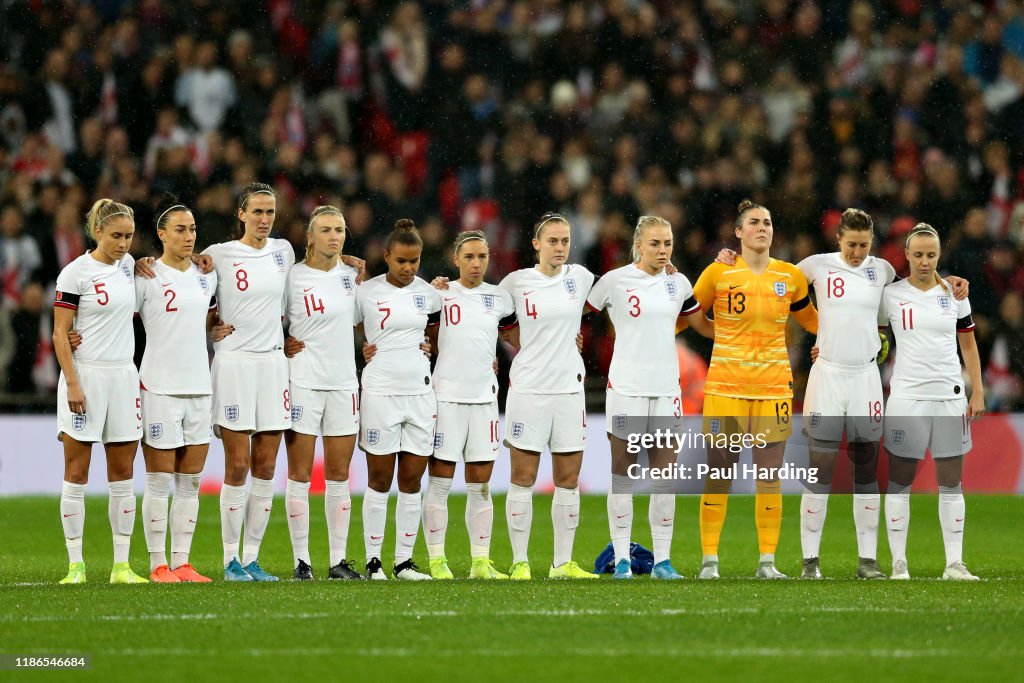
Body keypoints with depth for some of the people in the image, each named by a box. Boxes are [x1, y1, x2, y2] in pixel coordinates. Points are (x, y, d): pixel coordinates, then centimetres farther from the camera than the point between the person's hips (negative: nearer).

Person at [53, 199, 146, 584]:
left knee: (123, 474, 5)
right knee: (76, 473, -2)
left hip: (123, 377, 6)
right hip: (85, 377, -6)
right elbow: (60, 334, -8)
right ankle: (75, 566, 2)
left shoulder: (128, 264, 9)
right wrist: (72, 384, -16)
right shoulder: (75, 273, -8)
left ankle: (121, 566, 8)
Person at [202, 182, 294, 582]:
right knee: (237, 467, -5)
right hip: (234, 364, -4)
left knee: (266, 468, 3)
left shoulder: (283, 250, 9)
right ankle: (231, 560, 2)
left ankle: (252, 559, 9)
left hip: (274, 361, 4)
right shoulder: (219, 255, -4)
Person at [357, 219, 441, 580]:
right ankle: (373, 560, 6)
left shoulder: (427, 292, 6)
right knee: (380, 480, 0)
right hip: (380, 393, -3)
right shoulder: (366, 292, -4)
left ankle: (404, 560, 9)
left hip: (420, 392, 3)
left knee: (412, 482, 4)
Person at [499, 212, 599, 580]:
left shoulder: (579, 277, 5)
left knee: (569, 480, 4)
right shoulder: (517, 281, -2)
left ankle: (563, 563, 11)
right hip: (528, 387, -3)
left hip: (569, 386, 3)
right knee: (523, 479, -1)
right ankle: (520, 562, 5)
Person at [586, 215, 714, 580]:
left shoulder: (678, 283, 8)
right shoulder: (615, 281, -4)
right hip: (626, 388, -4)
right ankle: (622, 559, 5)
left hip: (666, 389, 4)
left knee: (665, 477, 3)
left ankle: (663, 560, 7)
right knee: (622, 474, 0)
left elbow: (705, 326, 16)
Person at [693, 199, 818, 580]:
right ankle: (709, 559, 5)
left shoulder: (790, 276, 6)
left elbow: (812, 321, 22)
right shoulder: (719, 273, -2)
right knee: (718, 475, -2)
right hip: (725, 387, -2)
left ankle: (767, 561, 6)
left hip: (774, 387, 2)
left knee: (769, 477, 0)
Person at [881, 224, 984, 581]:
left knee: (951, 483, 3)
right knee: (900, 482, -1)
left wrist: (978, 392, 7)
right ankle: (899, 563, 3)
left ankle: (954, 563, 6)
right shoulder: (891, 294, 0)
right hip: (907, 395, -2)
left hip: (950, 396, 2)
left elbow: (968, 345, 12)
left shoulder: (954, 293, 6)